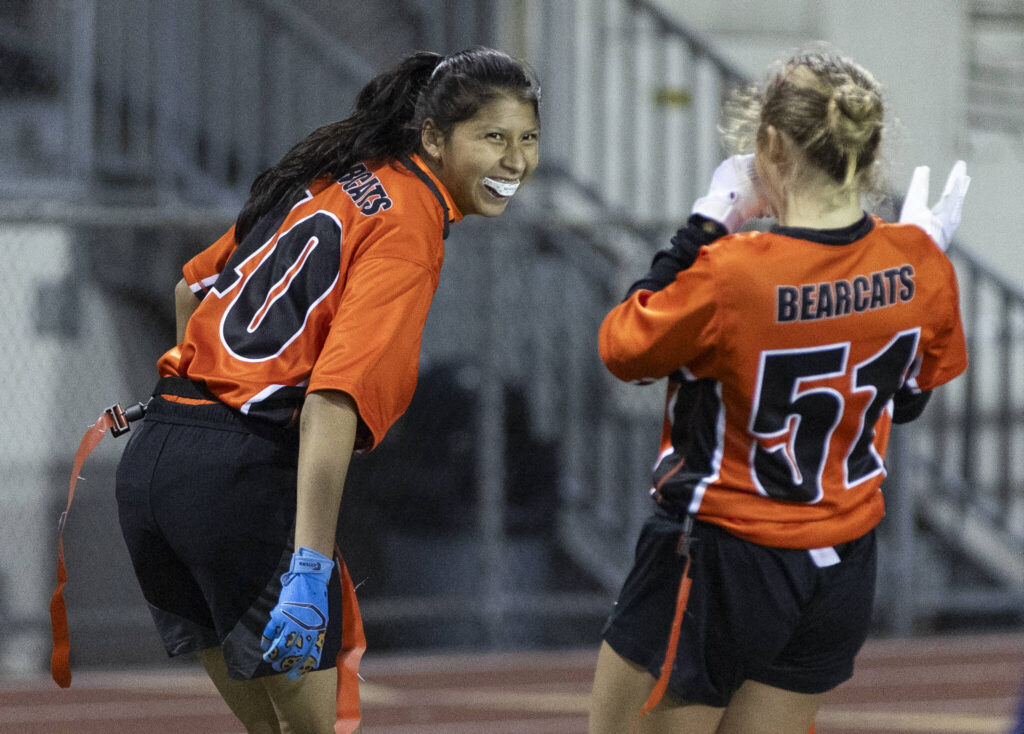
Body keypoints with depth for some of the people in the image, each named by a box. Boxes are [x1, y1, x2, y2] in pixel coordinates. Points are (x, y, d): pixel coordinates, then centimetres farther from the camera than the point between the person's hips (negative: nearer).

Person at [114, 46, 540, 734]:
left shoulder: (331, 179, 14)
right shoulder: (409, 228, -11)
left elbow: (196, 285, 27)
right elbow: (333, 399, -23)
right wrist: (311, 569, -29)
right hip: (247, 476, -8)